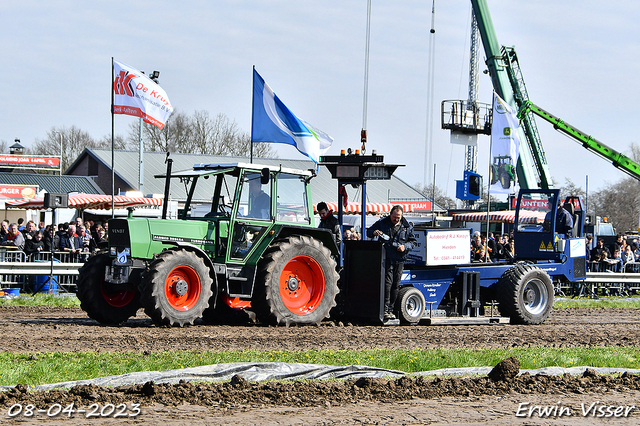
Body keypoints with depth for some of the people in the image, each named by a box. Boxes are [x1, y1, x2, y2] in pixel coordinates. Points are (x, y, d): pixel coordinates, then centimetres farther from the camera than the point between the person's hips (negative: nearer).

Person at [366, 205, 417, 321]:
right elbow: (369, 232, 14)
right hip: (386, 258, -3)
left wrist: (405, 246, -7)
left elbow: (414, 241, 13)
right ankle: (385, 310, -16)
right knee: (387, 283, -15)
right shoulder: (382, 223, 6)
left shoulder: (407, 227, 9)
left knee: (395, 285, 5)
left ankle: (390, 310, 14)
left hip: (399, 260, 3)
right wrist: (374, 232, -10)